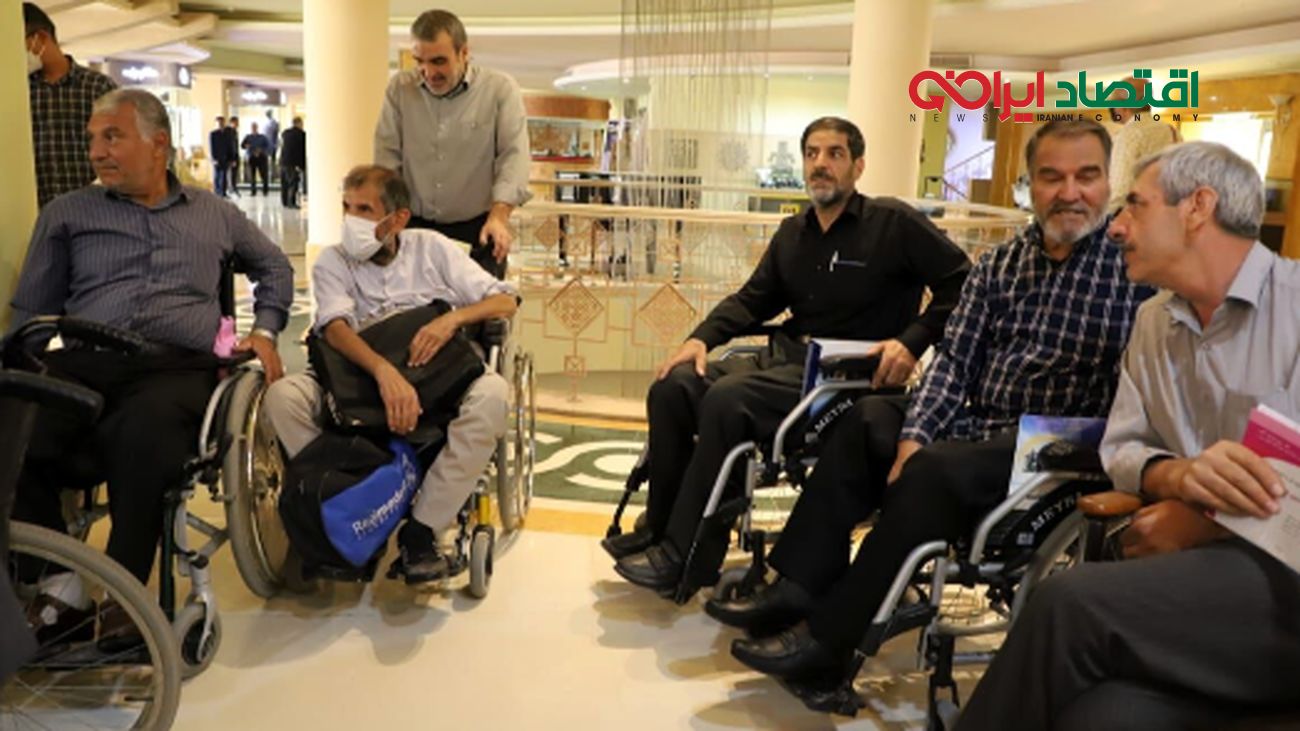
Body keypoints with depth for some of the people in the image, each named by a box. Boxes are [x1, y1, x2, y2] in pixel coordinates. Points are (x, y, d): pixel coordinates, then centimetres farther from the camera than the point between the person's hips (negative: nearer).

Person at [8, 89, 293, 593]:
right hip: (80, 363, 2)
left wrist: (264, 330, 17)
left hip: (177, 367, -1)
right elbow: (31, 312, 19)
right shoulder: (64, 214, 22)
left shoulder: (215, 214, 23)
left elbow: (274, 267, 34)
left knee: (144, 430, -39)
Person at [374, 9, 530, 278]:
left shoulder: (500, 89, -3)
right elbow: (387, 155, 3)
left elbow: (513, 155, -10)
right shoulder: (400, 88, 5)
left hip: (476, 229, -2)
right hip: (413, 227, 2)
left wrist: (499, 215, -24)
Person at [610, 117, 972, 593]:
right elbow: (753, 299, 18)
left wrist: (913, 342, -17)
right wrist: (702, 338, 1)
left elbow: (962, 281, -5)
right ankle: (660, 526, -3)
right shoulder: (793, 232, 18)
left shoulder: (893, 222, -2)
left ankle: (681, 554, -21)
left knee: (727, 399, -30)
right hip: (787, 359, 7)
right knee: (673, 387, -12)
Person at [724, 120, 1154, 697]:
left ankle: (827, 639, -21)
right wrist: (914, 436, -12)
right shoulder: (999, 264, 11)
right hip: (980, 428, 7)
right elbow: (954, 359, 4)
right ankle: (801, 590, -4)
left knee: (934, 472, -29)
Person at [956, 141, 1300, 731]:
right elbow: (1121, 447, 12)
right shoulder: (1155, 320, 15)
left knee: (1070, 606, -27)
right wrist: (1178, 475, -10)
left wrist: (1207, 524, -15)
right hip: (1203, 567, 4)